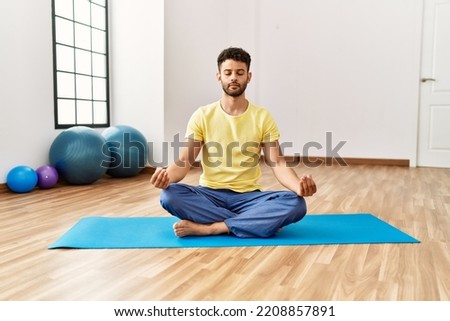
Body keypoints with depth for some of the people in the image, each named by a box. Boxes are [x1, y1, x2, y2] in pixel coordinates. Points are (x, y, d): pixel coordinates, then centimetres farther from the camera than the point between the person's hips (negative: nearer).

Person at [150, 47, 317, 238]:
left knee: (296, 204, -28)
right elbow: (184, 162, -5)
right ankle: (253, 223, -22)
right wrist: (167, 176, -30)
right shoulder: (202, 116, 0)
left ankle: (207, 228, -27)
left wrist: (298, 185, -28)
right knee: (170, 195, -31)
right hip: (209, 194, 0)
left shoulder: (263, 117, 1)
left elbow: (277, 163, -6)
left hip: (248, 196, 1)